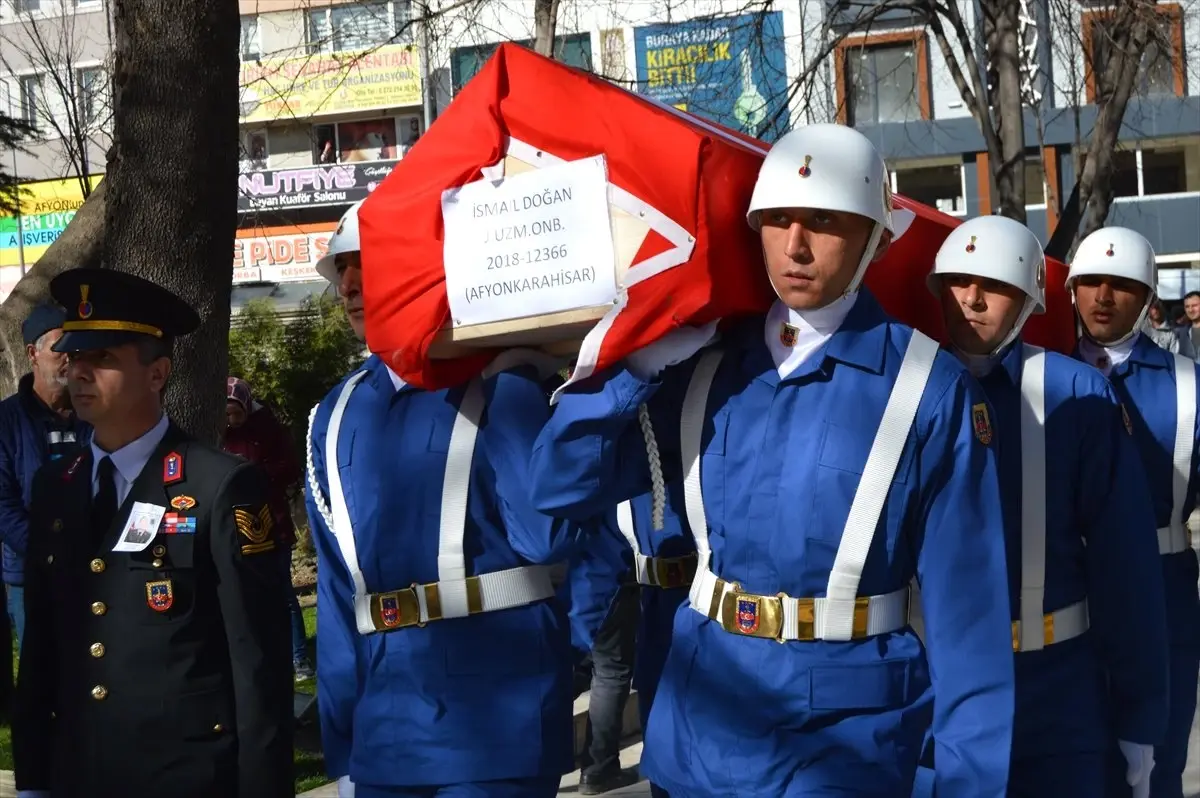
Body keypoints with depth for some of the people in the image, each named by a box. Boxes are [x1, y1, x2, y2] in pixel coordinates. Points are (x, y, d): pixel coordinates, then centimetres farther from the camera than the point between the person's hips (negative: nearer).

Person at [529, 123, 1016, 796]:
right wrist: (642, 359, -11)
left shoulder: (928, 388, -10)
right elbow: (564, 486, -1)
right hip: (699, 726, 4)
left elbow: (966, 607, -10)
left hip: (844, 739, -4)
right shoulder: (707, 364, 2)